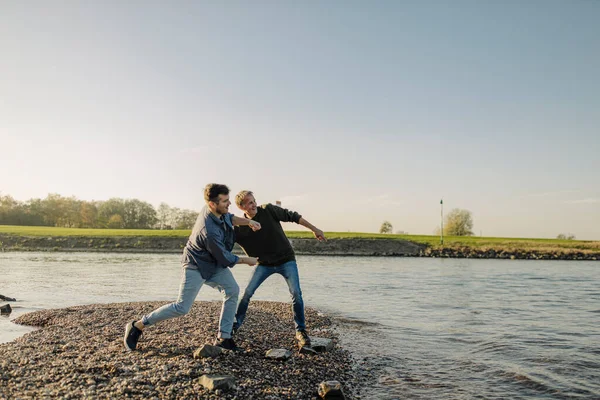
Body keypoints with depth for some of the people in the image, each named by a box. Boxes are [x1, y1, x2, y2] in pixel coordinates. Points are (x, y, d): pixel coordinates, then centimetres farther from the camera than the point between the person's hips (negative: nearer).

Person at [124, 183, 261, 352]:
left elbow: (230, 218, 11)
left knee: (232, 290, -1)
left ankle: (223, 338, 7)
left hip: (214, 262, 9)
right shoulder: (209, 231, -38)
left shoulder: (217, 210, -15)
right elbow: (225, 259, -24)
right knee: (182, 308, -5)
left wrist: (248, 221, -7)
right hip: (197, 265, -9)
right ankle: (137, 326, 11)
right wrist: (247, 260, -8)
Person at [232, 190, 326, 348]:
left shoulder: (268, 210, -14)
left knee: (296, 294, -13)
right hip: (264, 264, 1)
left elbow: (293, 216, -6)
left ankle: (301, 332, 2)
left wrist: (314, 229, -4)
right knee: (247, 293, -4)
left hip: (286, 259, -1)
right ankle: (236, 323, 20)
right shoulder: (239, 228, -12)